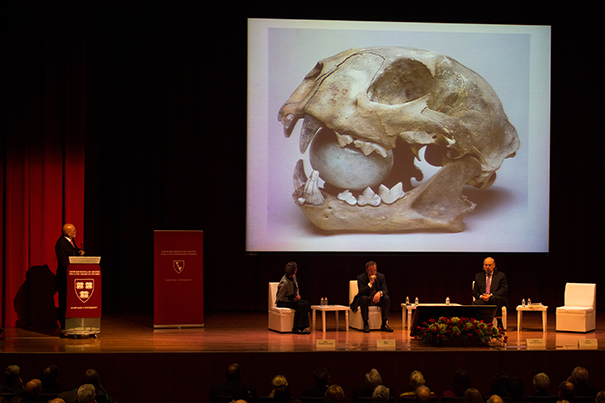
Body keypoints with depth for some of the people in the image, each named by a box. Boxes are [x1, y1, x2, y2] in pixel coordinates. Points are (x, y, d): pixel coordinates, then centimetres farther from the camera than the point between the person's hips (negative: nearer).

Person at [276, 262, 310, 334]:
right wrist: (292, 299, -17)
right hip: (282, 302, -8)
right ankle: (296, 328, -23)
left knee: (305, 303, -18)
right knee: (299, 305, -30)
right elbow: (280, 298, -19)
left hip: (291, 299, 8)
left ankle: (302, 327, -22)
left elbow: (297, 288, 19)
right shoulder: (284, 283, -26)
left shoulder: (293, 277, 0)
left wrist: (297, 295, -1)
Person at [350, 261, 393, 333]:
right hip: (366, 300, -3)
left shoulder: (381, 276, -3)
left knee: (387, 298, -26)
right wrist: (370, 283, -33)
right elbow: (361, 293, -22)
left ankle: (384, 324, -25)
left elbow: (385, 291, -9)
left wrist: (380, 293, -34)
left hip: (377, 299, 3)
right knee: (364, 298, -37)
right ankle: (366, 324, -31)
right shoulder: (361, 278, -11)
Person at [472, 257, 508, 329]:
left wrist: (491, 296, -14)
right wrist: (480, 296, -7)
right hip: (482, 299, 2)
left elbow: (504, 290, -1)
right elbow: (475, 292, 18)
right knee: (474, 304, -32)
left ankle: (499, 323, -32)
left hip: (497, 299, -2)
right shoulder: (478, 276, 21)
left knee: (496, 299, -39)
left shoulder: (501, 275, 12)